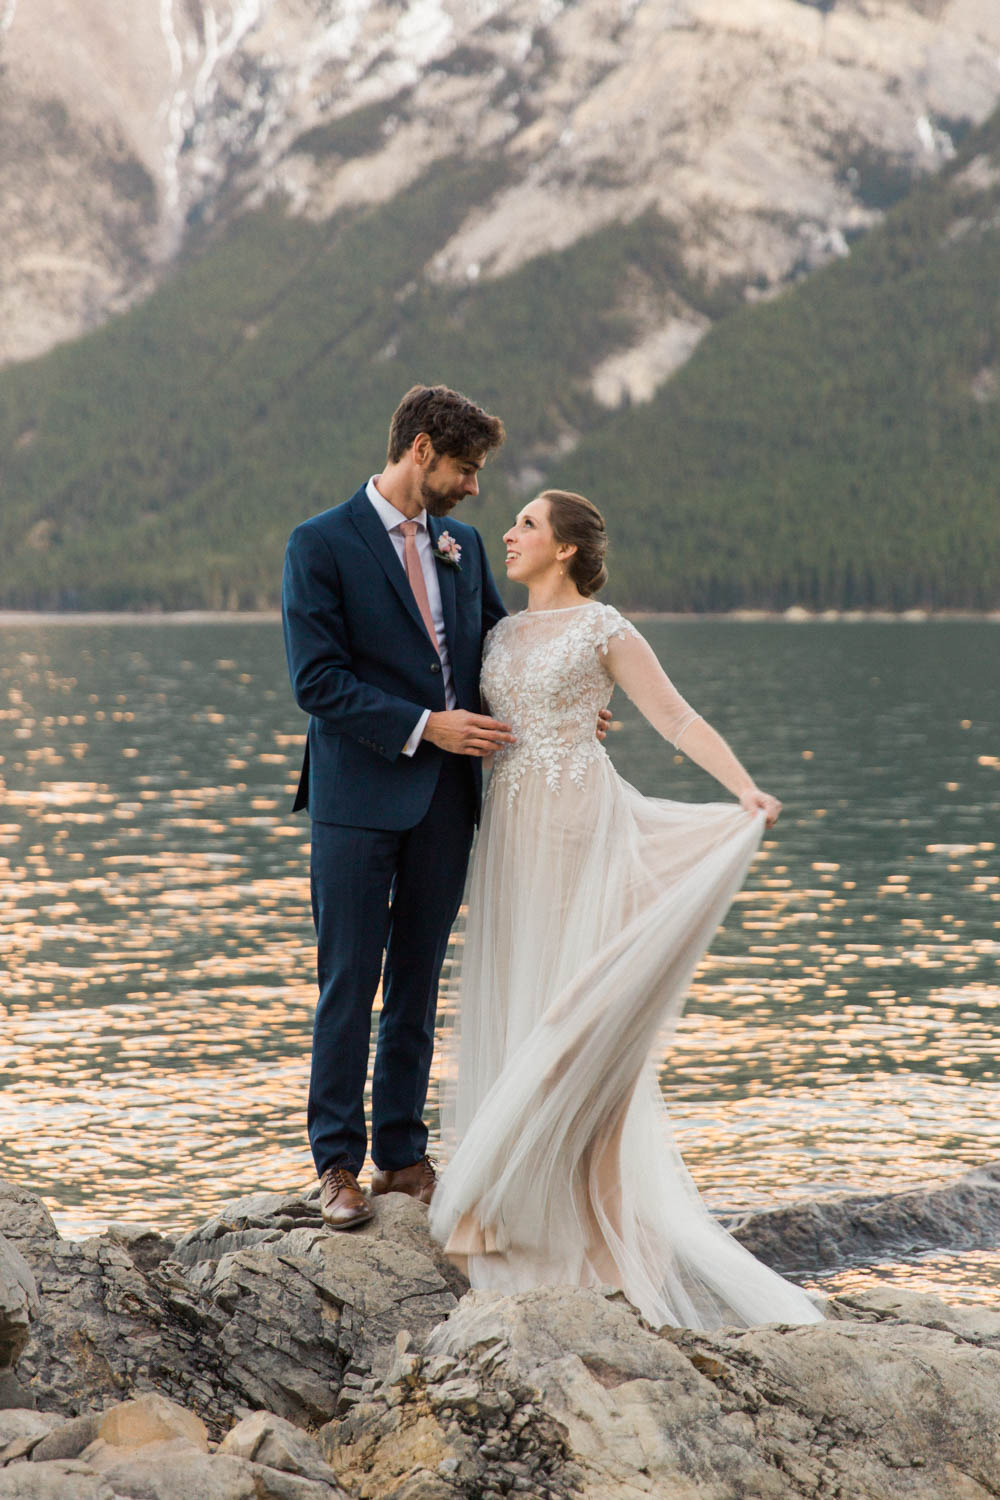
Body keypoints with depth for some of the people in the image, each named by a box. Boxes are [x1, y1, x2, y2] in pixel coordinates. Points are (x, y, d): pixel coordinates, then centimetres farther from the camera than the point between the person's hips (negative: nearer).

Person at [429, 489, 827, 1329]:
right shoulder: (502, 633, 14)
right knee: (512, 1004, 5)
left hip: (578, 827, -6)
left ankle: (593, 1212, 1)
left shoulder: (603, 630, -5)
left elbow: (678, 719, -11)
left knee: (575, 1006, -7)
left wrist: (747, 790, -21)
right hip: (511, 832, 6)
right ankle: (523, 1204, 13)